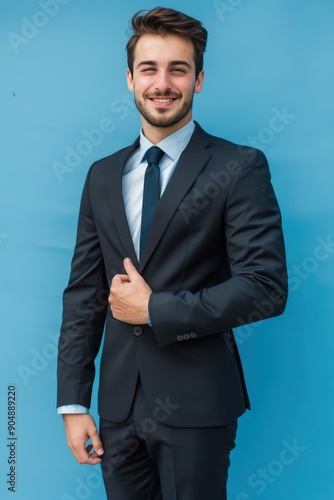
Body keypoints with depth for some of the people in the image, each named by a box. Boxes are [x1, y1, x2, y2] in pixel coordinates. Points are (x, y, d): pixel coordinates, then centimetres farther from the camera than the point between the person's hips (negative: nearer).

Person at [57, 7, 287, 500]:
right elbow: (82, 292, 7)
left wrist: (155, 309, -14)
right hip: (119, 404, 4)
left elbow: (266, 287, -14)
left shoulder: (239, 168, -7)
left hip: (195, 405, -4)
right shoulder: (103, 176, 8)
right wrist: (73, 403, 4)